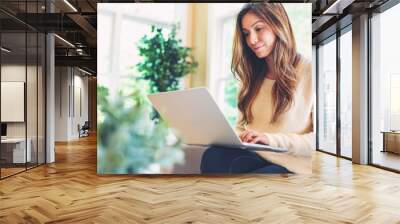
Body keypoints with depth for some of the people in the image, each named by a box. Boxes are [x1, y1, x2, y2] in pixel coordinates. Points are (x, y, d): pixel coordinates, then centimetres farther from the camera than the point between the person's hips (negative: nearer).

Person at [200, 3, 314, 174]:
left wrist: (271, 139, -20)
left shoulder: (308, 71, -4)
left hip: (291, 164, -5)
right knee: (212, 156, -26)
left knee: (239, 167, -33)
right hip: (253, 155, 5)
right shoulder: (252, 76, 18)